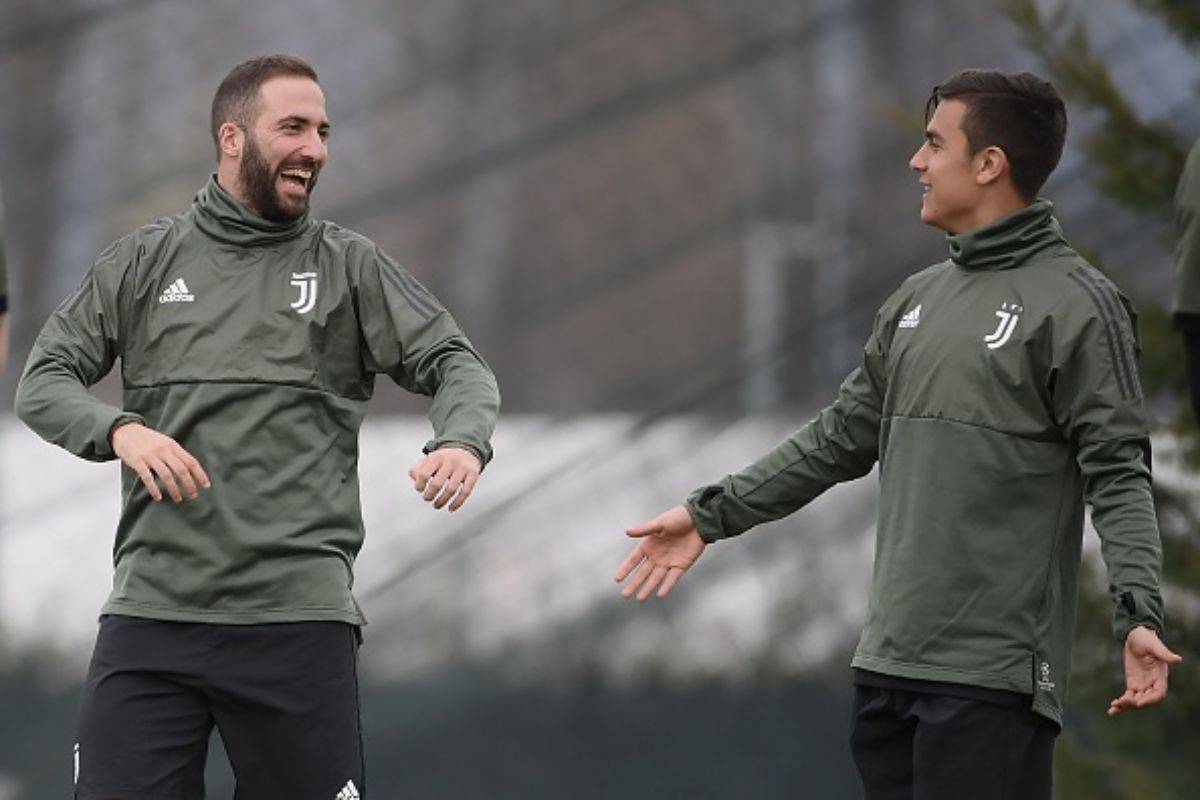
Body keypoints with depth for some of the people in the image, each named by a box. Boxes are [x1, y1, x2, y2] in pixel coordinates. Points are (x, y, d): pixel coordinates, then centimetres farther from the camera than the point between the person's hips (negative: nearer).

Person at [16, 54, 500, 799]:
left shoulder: (350, 265, 10)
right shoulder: (144, 260, 12)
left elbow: (456, 363, 4)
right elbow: (45, 381, 9)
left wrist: (463, 442, -19)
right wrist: (121, 429, -13)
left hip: (297, 617, -1)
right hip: (151, 612, 1)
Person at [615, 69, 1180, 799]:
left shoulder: (1077, 304, -6)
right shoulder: (919, 300, 17)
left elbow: (1117, 472, -12)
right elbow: (842, 437, 22)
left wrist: (1140, 611, -25)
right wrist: (711, 514, 20)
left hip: (992, 675, -7)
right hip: (888, 660, 8)